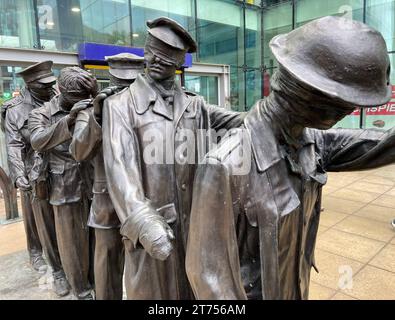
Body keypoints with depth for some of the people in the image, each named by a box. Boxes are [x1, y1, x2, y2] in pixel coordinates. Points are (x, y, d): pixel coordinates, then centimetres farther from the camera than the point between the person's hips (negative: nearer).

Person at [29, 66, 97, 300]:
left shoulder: (88, 111, 6)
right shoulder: (42, 114, -1)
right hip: (65, 188, -2)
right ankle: (81, 288, 29)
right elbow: (37, 142, -20)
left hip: (92, 184, 2)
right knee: (71, 239, 9)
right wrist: (68, 120, -33)